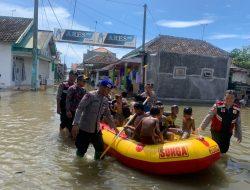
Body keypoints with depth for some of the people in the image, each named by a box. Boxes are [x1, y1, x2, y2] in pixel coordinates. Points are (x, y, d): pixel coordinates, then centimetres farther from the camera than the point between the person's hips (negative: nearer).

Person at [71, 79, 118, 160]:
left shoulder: (105, 100, 5)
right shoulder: (90, 95, -14)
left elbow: (108, 115, 16)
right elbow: (79, 109, -18)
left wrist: (114, 127, 20)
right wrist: (75, 124, -26)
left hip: (96, 130, 6)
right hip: (85, 129, -6)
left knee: (100, 149, 12)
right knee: (81, 151, 7)